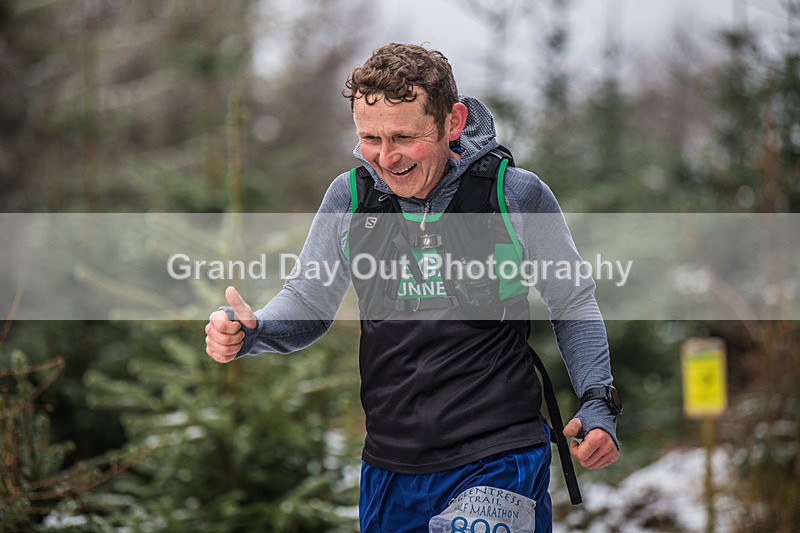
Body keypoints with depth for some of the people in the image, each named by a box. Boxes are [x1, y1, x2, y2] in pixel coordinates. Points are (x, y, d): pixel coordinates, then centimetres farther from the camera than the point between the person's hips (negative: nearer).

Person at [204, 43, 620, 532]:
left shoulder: (516, 194, -7)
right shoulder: (351, 195, 1)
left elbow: (574, 304, 5)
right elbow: (309, 301, 11)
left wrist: (599, 404, -6)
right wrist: (249, 332, -10)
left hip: (497, 462, -4)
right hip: (389, 469, 4)